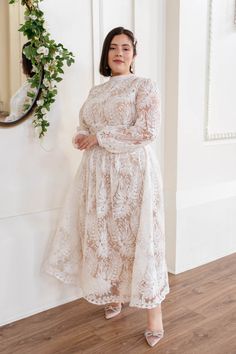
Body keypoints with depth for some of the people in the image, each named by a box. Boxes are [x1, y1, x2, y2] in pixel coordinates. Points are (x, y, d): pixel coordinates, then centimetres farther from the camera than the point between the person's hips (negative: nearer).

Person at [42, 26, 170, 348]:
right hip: (99, 174, 6)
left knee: (138, 236, -4)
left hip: (133, 172, -6)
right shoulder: (95, 92, 17)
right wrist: (82, 138, -5)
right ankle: (114, 294, 29)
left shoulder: (144, 86, -1)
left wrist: (100, 137, -13)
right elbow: (84, 129, 20)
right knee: (103, 236, 10)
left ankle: (154, 311, 7)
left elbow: (147, 131, -13)